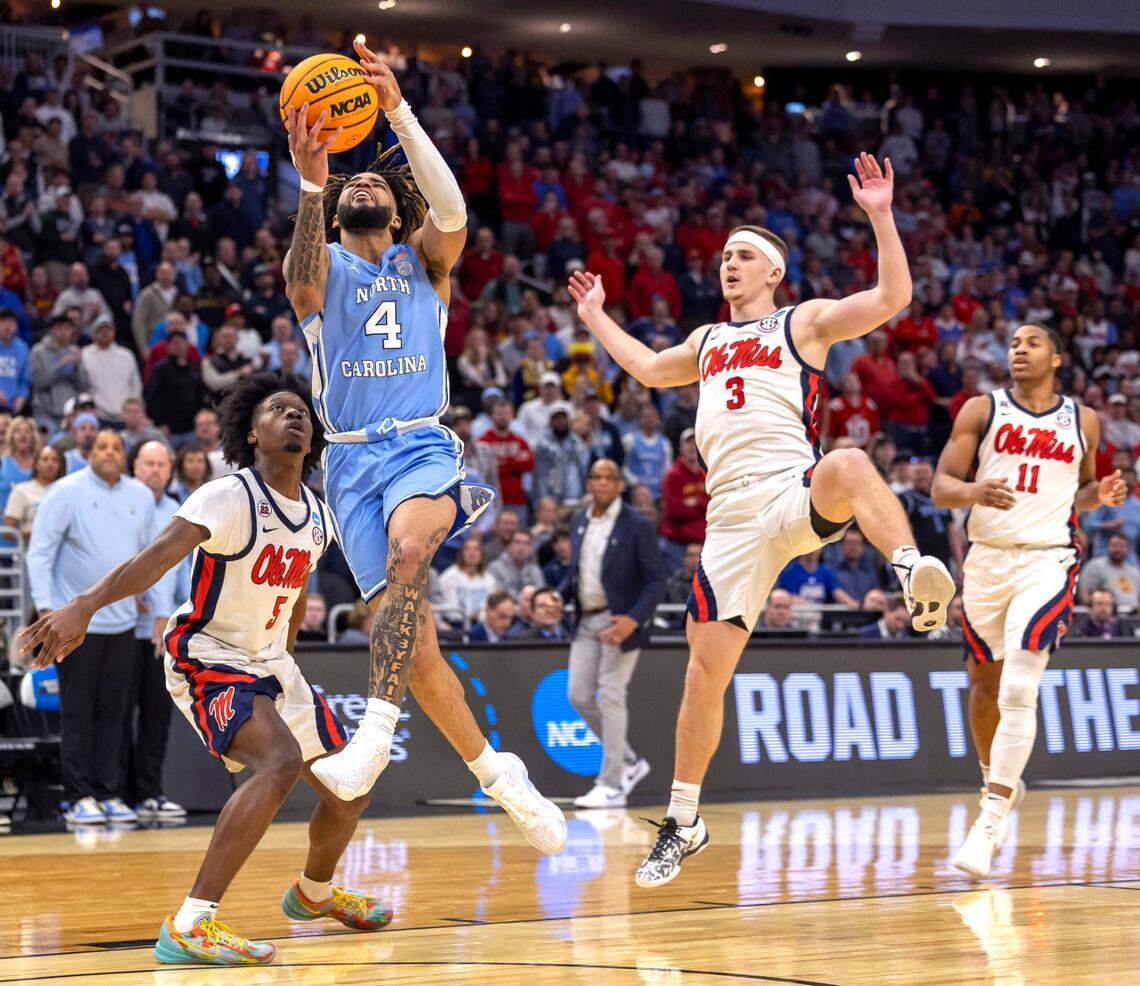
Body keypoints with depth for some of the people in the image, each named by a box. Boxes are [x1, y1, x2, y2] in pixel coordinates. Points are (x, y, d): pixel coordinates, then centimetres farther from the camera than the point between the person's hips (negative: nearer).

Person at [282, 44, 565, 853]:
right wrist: (312, 184, -33)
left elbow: (451, 208, -11)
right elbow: (304, 283, -16)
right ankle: (500, 776, 8)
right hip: (353, 457, 1)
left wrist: (397, 110, -23)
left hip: (423, 445, -1)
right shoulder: (324, 264, 11)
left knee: (408, 548, -34)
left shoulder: (425, 261, 12)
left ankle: (375, 734, -42)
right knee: (413, 637, -7)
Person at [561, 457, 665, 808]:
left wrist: (633, 620, -25)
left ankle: (611, 786, -3)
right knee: (579, 695, 4)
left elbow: (656, 580, -12)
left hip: (621, 621, -7)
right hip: (586, 621, 7)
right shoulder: (579, 522, 9)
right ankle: (629, 761, 22)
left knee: (609, 696, -9)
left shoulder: (637, 526, -11)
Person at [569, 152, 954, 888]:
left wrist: (880, 218, -12)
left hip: (795, 497, -5)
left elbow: (892, 299, -3)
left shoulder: (804, 323, 10)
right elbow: (650, 369, 47)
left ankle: (914, 569, -60)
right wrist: (597, 319, 52)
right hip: (733, 519, 5)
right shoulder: (708, 341, 27)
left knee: (848, 467, -42)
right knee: (706, 670, 1)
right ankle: (684, 824, 10)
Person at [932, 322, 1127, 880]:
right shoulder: (981, 411, 5)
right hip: (986, 557, 2)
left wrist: (1100, 494, -1)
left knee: (1019, 688, -17)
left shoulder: (1083, 421, 9)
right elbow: (941, 487, -1)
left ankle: (989, 823, -20)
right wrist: (973, 491, -23)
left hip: (1048, 560, -2)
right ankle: (998, 782, 40)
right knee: (984, 685, 13)